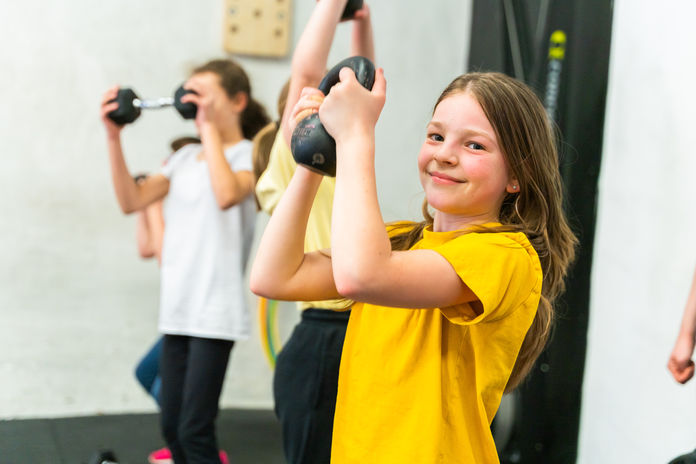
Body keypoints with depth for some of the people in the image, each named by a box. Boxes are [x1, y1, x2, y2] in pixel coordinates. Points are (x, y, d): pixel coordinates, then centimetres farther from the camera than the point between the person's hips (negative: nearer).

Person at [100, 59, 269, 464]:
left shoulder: (248, 155, -3)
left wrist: (210, 126, -19)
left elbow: (227, 194, -25)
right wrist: (114, 138, -1)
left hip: (215, 312, -7)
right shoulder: (186, 157, 16)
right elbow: (132, 200, 6)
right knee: (172, 426, 10)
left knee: (194, 430, -10)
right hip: (178, 308, 7)